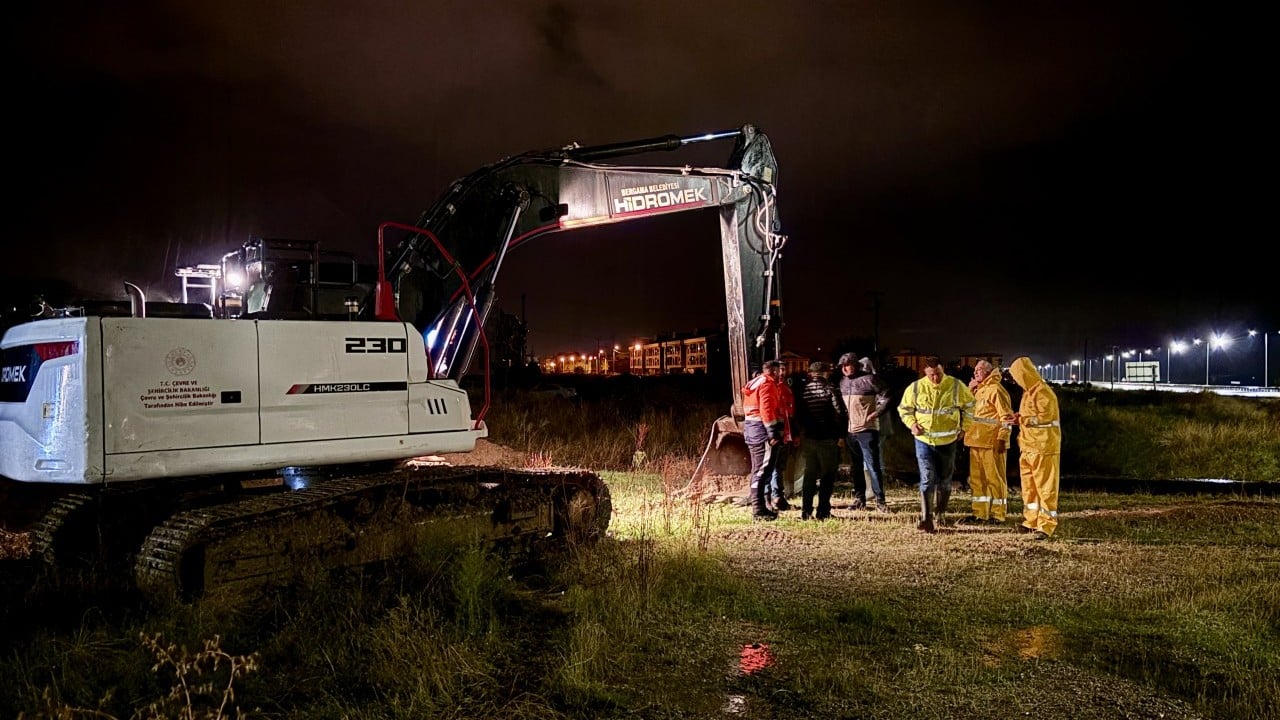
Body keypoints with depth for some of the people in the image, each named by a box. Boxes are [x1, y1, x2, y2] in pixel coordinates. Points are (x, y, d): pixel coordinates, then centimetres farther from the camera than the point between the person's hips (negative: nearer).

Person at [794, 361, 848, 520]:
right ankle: (823, 511, 2)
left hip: (807, 438, 4)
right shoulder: (830, 389, -8)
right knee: (827, 475, 6)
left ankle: (805, 511, 10)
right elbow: (841, 414, -13)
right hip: (827, 439, -4)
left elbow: (797, 415, 8)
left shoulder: (802, 390, 4)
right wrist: (841, 435, -5)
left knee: (809, 475, 13)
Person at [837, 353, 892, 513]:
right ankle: (859, 497, 21)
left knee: (873, 465, -6)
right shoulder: (842, 381, 10)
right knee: (857, 466, 13)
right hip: (849, 430, 6)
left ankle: (880, 499, -1)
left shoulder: (869, 379, -9)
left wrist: (876, 413, -13)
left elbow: (886, 396, -6)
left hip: (866, 429, -6)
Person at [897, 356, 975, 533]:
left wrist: (964, 427, 5)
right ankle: (926, 519, -10)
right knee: (927, 479, -10)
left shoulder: (956, 386, -6)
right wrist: (912, 424, -10)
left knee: (945, 480, 12)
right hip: (924, 440, -1)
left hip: (948, 441, 1)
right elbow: (904, 409, 7)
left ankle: (940, 515, 29)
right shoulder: (915, 388, -7)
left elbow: (969, 405, 10)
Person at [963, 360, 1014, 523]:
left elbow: (1006, 415, -14)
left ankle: (997, 514, 4)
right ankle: (980, 512, 17)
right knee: (977, 477, 11)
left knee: (994, 477, -2)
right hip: (977, 441, 9)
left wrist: (1002, 438, -21)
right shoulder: (979, 390, 18)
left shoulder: (996, 389, -9)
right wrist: (970, 391, 13)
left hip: (992, 442, -9)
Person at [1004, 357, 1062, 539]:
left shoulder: (1043, 392, -15)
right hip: (1028, 447, 10)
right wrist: (1019, 418, 6)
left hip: (1043, 448, -10)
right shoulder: (1028, 392, 15)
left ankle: (1046, 525, -1)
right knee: (1029, 486, 15)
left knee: (1045, 487, -4)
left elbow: (1045, 419, -21)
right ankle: (1031, 521, 24)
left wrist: (1021, 420, -16)